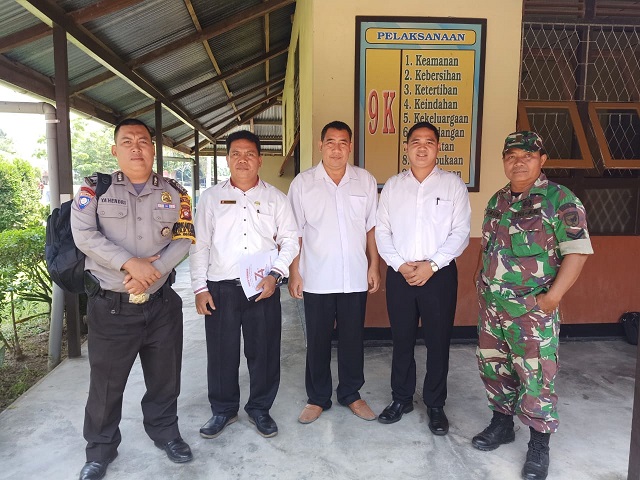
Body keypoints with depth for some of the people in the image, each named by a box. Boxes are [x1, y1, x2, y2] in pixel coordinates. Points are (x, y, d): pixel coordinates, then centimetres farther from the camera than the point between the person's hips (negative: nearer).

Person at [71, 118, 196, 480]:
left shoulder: (175, 193, 4)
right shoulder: (95, 188, -1)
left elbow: (183, 241, -1)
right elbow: (84, 234, -12)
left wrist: (154, 269, -17)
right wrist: (130, 264, -22)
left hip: (162, 303, 2)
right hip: (110, 305, -1)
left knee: (165, 377, 15)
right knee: (106, 382, 11)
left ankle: (165, 431, 39)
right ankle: (101, 449, 33)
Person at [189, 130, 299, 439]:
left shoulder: (275, 198, 7)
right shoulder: (211, 198, 8)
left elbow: (290, 239, 4)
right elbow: (199, 245, 5)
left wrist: (275, 275, -9)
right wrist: (199, 288, 0)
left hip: (264, 288, 0)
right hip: (220, 287, 0)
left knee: (264, 352, 8)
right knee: (221, 352, 8)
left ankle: (260, 409, 28)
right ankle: (223, 410, 29)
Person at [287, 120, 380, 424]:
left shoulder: (366, 181, 3)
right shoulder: (302, 183, -2)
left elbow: (371, 227, 7)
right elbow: (295, 232, -1)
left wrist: (374, 265, 3)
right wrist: (294, 273, -4)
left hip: (356, 277, 2)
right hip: (317, 278, -1)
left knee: (353, 339, 13)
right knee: (318, 341, 10)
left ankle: (351, 394, 32)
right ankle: (318, 398, 28)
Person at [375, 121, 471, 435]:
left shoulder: (453, 184, 1)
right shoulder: (392, 186, 7)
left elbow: (461, 232, -4)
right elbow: (382, 231, 4)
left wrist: (432, 265, -14)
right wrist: (400, 265, -9)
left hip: (439, 274, -1)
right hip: (399, 275, 2)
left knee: (438, 342, 8)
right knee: (402, 340, 12)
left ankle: (435, 405, 26)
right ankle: (401, 399, 30)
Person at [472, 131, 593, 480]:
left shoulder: (560, 199, -9)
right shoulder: (497, 200, 10)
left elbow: (577, 251, -13)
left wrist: (552, 296, -19)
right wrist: (480, 280, 11)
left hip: (532, 309, -6)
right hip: (491, 306, 6)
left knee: (535, 376, 3)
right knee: (493, 367, 16)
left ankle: (539, 445, 23)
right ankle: (501, 424, 37)